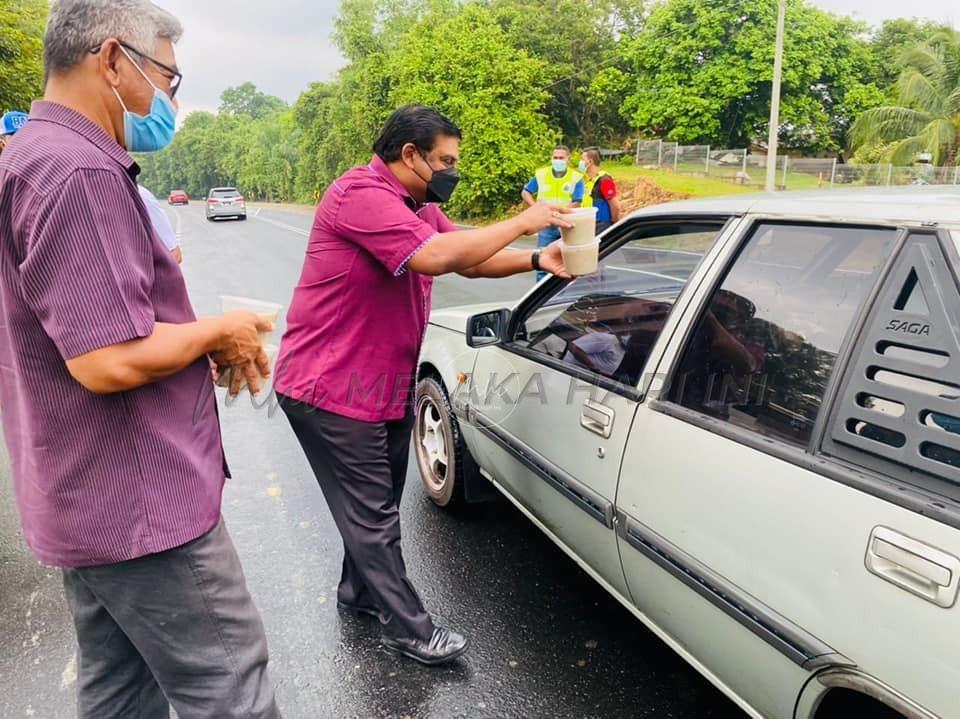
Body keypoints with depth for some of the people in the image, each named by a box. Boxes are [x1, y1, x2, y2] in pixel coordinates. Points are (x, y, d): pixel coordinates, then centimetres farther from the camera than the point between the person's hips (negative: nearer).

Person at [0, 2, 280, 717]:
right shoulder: (78, 171, -20)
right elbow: (111, 360, -28)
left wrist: (207, 346, 7)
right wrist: (216, 332, -10)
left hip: (89, 499, 10)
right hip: (141, 503, -10)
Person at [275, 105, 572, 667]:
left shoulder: (420, 207, 12)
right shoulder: (362, 195, -20)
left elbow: (469, 258, 12)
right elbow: (435, 256, -32)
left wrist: (537, 260, -4)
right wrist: (522, 222, -23)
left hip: (385, 388, 10)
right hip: (330, 390, -10)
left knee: (378, 505, 20)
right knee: (373, 513, 2)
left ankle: (359, 591, 41)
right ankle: (409, 629, 17)